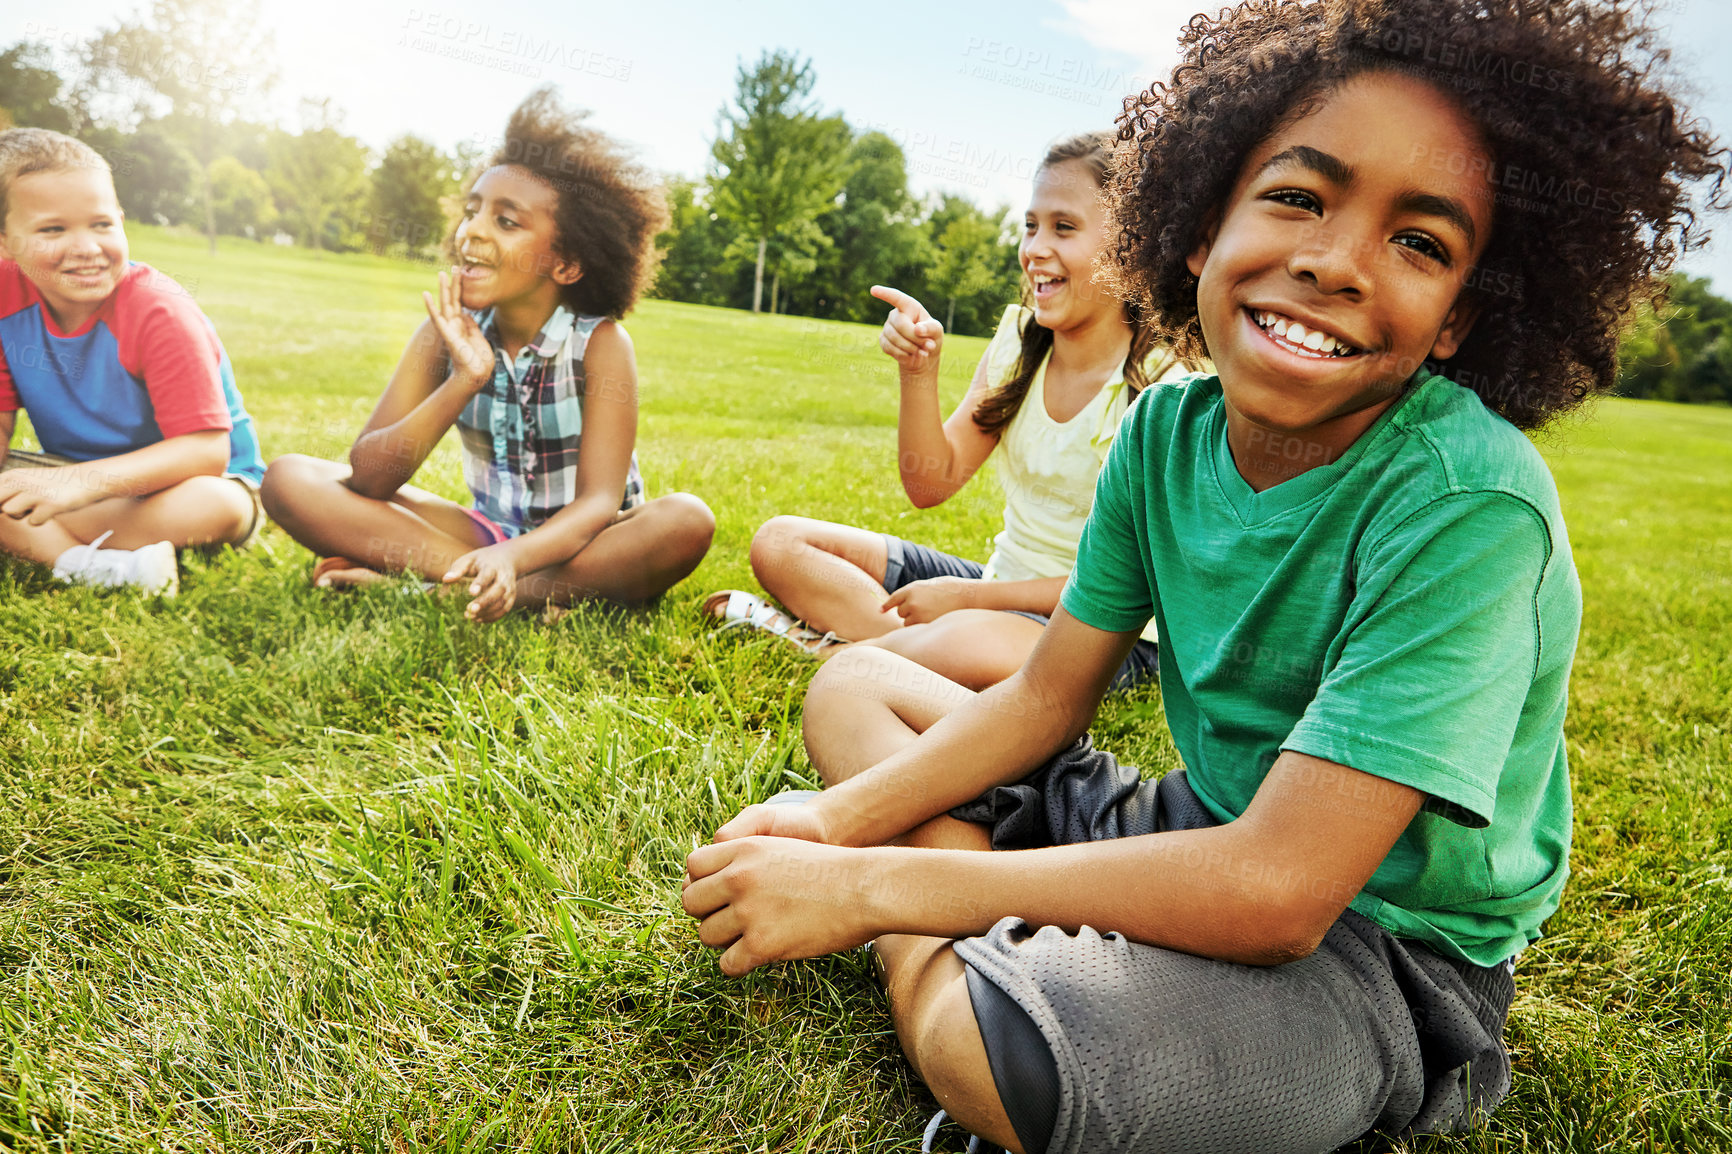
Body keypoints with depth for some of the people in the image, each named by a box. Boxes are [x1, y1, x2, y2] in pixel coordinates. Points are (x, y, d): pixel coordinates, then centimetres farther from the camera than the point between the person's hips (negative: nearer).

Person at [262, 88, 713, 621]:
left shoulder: (601, 344, -15)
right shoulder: (448, 332, -7)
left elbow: (599, 502, -24)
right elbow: (368, 478, -14)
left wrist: (510, 558, -44)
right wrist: (464, 382, -28)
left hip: (578, 542, -2)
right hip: (487, 532, 3)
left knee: (686, 521, -36)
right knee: (288, 479, -10)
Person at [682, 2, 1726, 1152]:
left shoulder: (1467, 505, -27)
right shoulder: (1166, 429, -6)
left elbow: (1278, 892, -30)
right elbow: (1046, 696, 2)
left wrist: (866, 887, -26)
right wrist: (838, 821, -14)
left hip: (1380, 944, -6)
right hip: (1208, 837, 7)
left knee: (1001, 1047, -38)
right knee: (853, 685, 7)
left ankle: (928, 975, -5)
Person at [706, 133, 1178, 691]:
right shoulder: (1018, 339, 3)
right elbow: (930, 485, 2)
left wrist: (967, 594, -19)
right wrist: (919, 372, -14)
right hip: (1001, 590, 7)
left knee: (971, 644, -42)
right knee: (780, 542, -1)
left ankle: (839, 648, -14)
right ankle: (912, 644, -18)